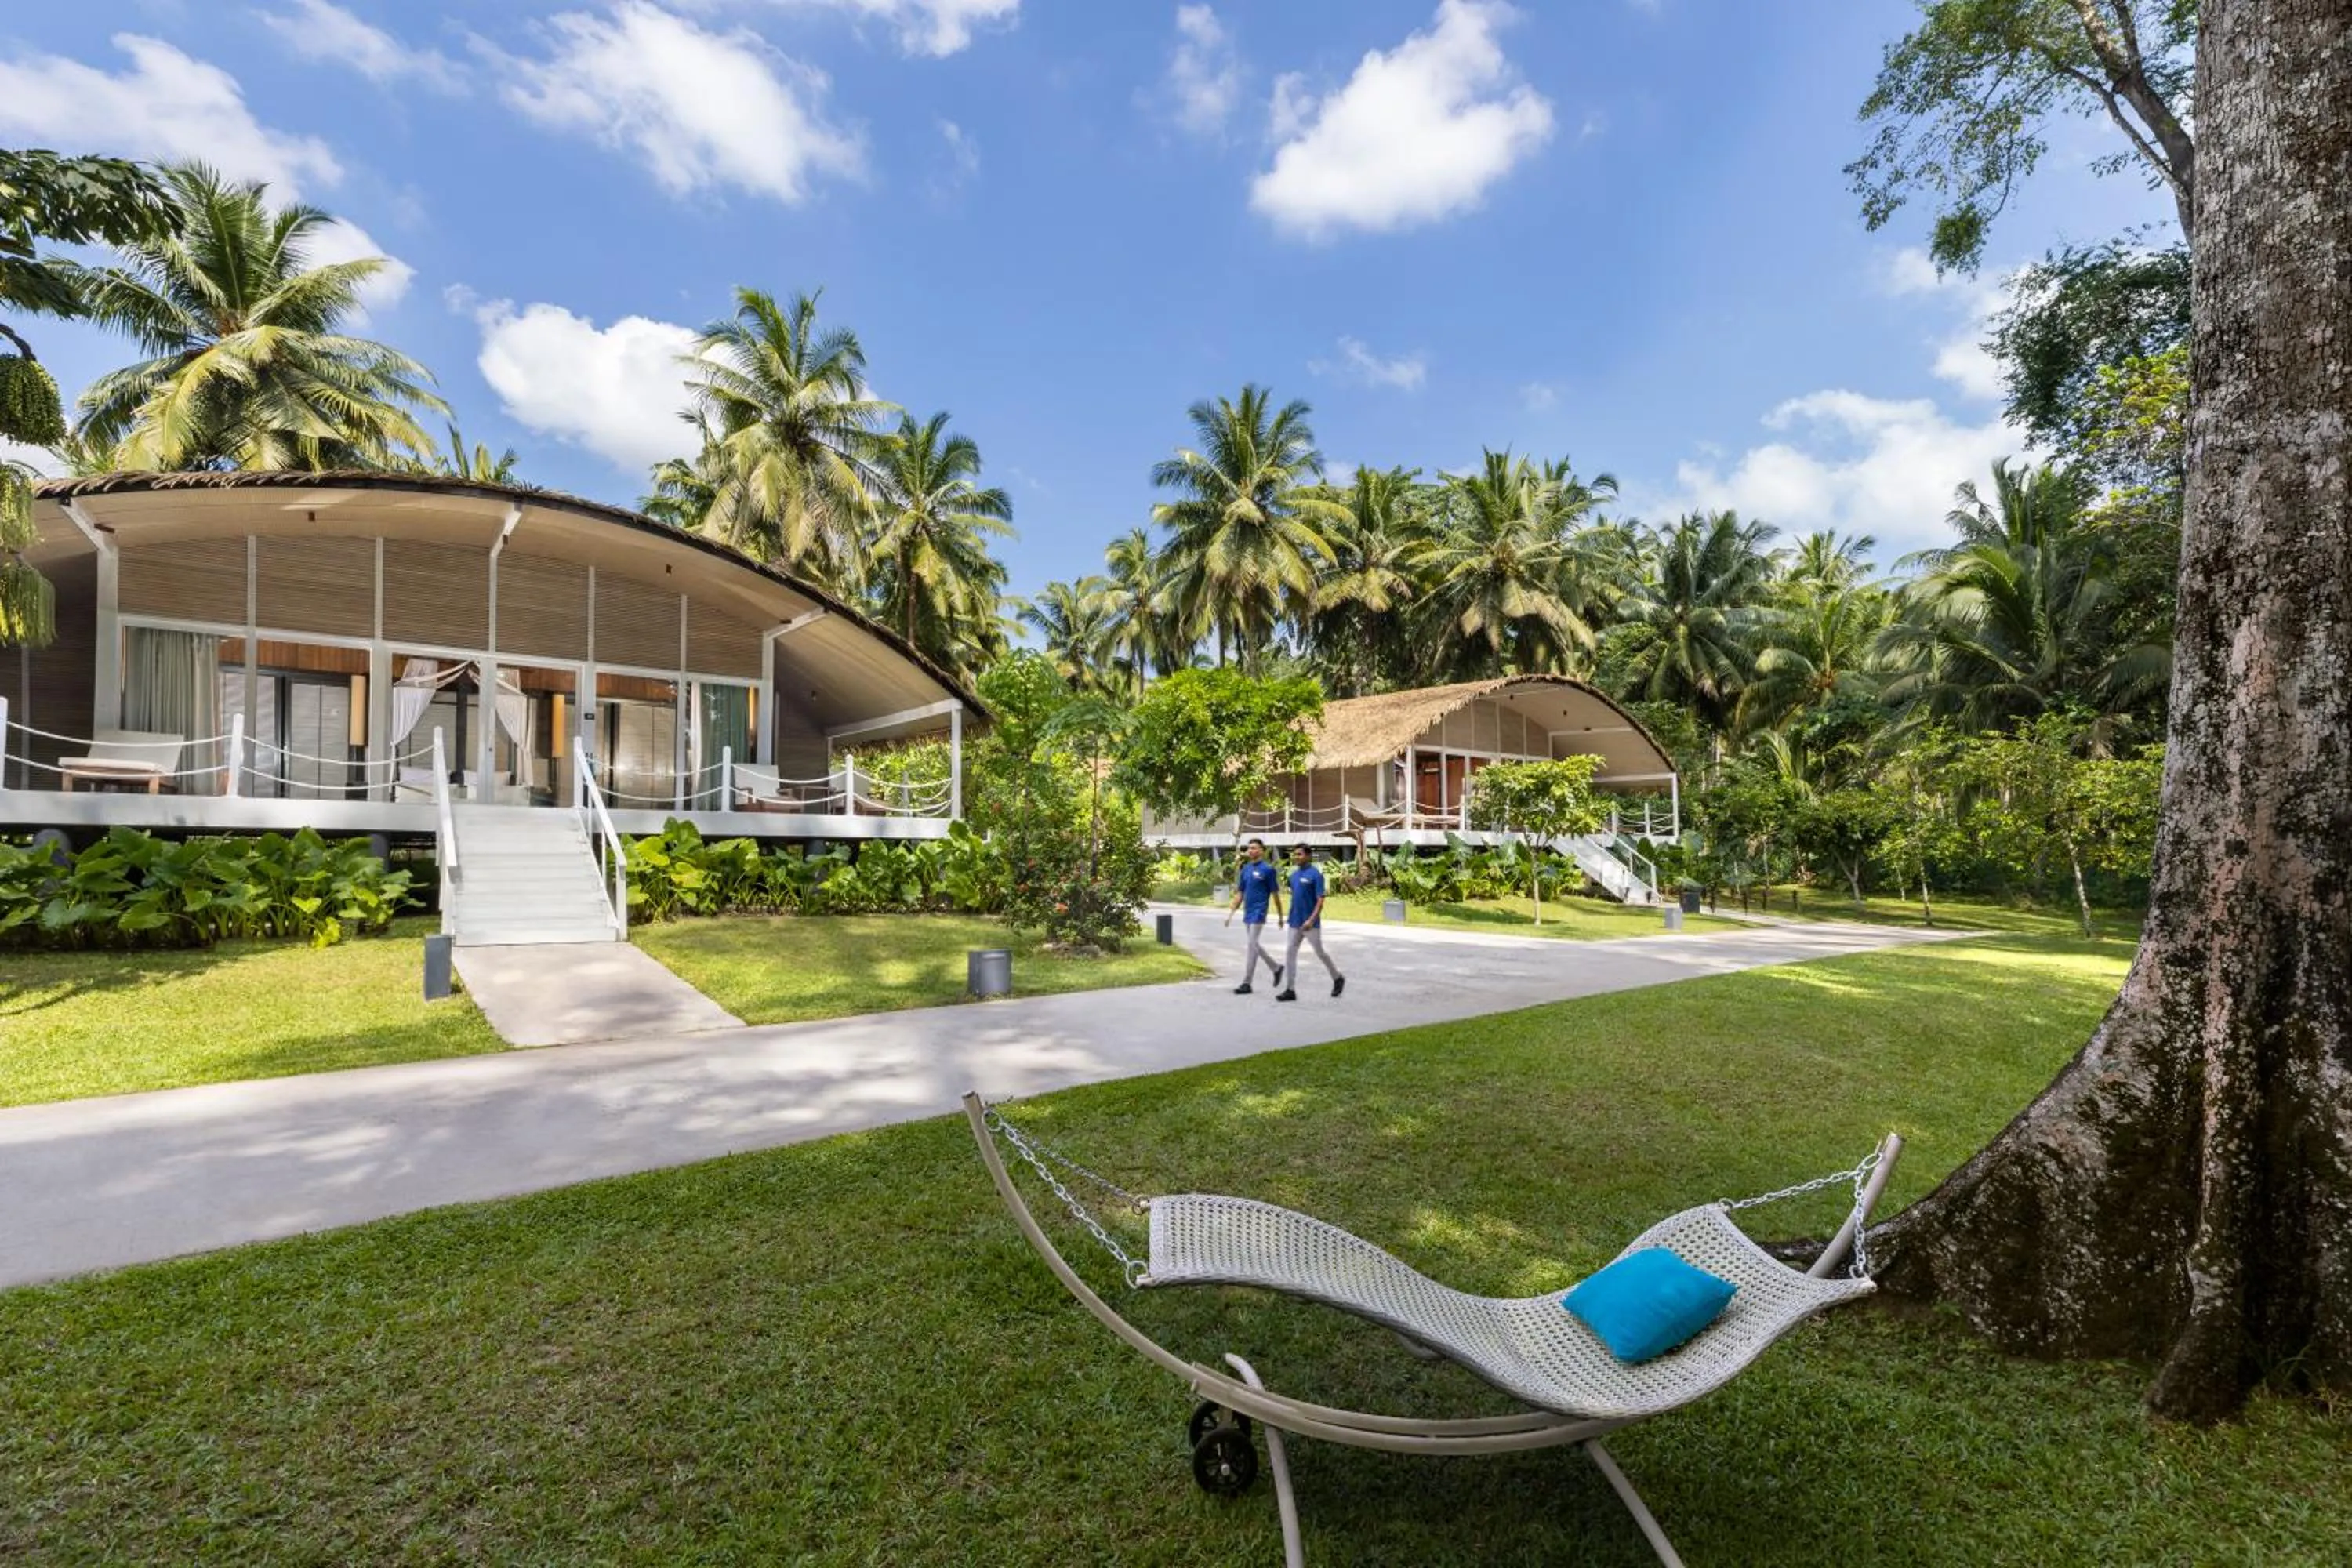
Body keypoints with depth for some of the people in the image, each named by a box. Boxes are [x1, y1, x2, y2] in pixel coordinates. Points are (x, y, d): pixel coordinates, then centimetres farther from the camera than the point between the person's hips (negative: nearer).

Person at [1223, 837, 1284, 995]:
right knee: (1255, 945, 15)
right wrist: (1231, 912, 8)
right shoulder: (1246, 869, 9)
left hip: (1258, 914, -7)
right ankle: (1276, 968, 34)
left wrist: (1280, 916, -2)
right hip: (1247, 914, 7)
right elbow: (1240, 893, 13)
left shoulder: (1268, 869, -10)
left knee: (1251, 947, -6)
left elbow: (1275, 894, -6)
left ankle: (1246, 983, -1)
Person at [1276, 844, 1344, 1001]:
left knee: (1320, 953, 6)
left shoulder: (1315, 875, -13)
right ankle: (1291, 990, 5)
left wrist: (1311, 920, -25)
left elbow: (1320, 900, -17)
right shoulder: (1294, 874, 9)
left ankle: (1338, 978, 29)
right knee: (1290, 954, 1)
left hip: (1310, 923, -7)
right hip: (1295, 922, 7)